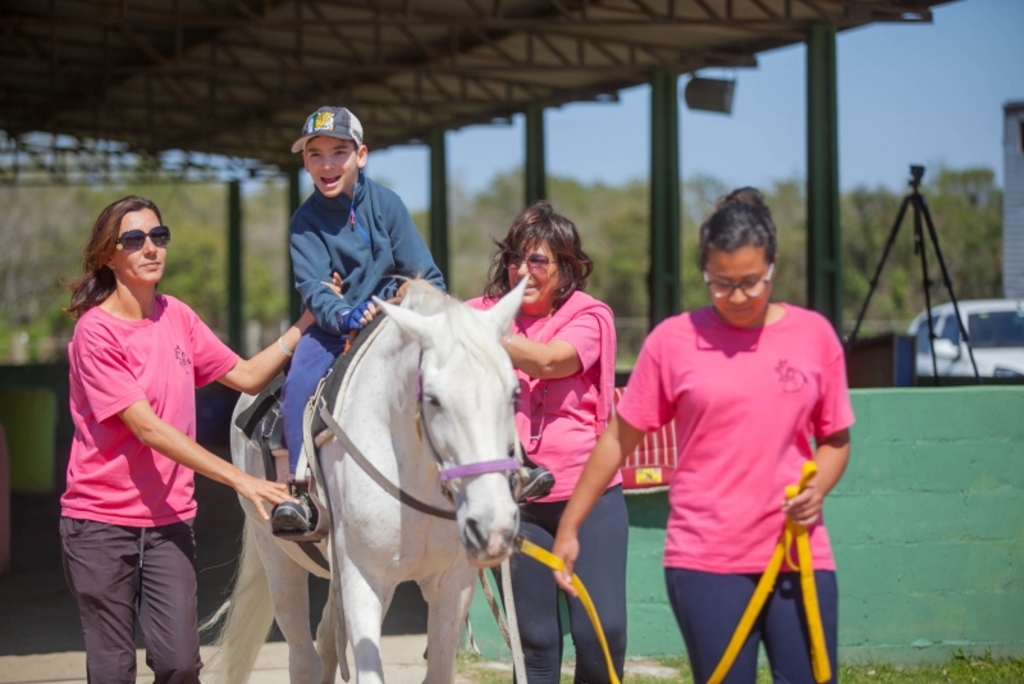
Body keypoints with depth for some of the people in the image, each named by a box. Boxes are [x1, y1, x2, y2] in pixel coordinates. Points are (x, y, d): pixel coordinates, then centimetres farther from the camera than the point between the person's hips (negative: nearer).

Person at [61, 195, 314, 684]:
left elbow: (247, 376, 13)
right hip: (100, 522, -5)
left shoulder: (176, 317, 7)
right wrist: (240, 479, -24)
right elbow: (148, 429, -19)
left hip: (168, 520, 5)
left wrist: (308, 321, 4)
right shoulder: (95, 331, -13)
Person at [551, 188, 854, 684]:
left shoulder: (814, 335, 3)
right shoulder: (673, 341, -1)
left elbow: (835, 439, 13)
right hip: (706, 561, -2)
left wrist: (816, 488, -8)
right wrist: (569, 528, 6)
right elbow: (619, 440, 6)